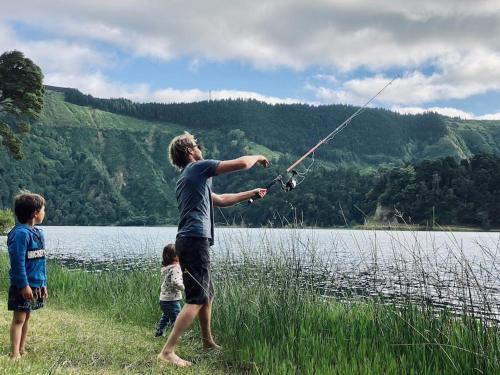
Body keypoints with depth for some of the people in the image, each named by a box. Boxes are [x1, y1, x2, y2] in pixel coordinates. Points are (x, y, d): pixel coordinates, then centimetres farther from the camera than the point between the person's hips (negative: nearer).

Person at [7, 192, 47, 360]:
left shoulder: (38, 232, 11)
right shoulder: (20, 233, -18)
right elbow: (18, 262, -21)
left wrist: (43, 283, 16)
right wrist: (24, 285, -22)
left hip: (35, 285, 8)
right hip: (23, 285, -8)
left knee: (26, 317, 15)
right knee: (19, 319, -4)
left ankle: (22, 351, 23)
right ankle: (14, 355, -1)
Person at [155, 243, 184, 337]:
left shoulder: (165, 268, 6)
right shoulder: (175, 268, -21)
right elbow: (175, 282, -33)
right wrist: (184, 287, -20)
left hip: (163, 299, 9)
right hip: (172, 300, -9)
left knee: (166, 316, 29)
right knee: (176, 319, -2)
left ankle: (159, 332, 41)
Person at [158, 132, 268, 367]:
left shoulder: (184, 179, 24)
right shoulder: (199, 167, -3)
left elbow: (220, 200, 31)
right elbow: (241, 164, -5)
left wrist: (251, 194, 35)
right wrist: (257, 158, 16)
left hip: (187, 241, 10)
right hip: (195, 240, -10)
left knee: (207, 294, 20)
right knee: (197, 299, -10)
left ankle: (208, 342, 32)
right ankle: (168, 351, -12)